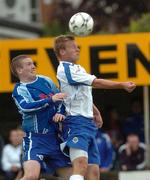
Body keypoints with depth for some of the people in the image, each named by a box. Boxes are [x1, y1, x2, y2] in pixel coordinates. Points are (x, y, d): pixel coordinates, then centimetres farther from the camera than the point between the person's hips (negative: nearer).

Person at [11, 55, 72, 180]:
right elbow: (25, 107, -26)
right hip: (35, 138, -6)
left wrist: (60, 112, -1)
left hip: (54, 136, 6)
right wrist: (50, 100, -29)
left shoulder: (45, 81, 9)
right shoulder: (20, 90, -6)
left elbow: (61, 99, 19)